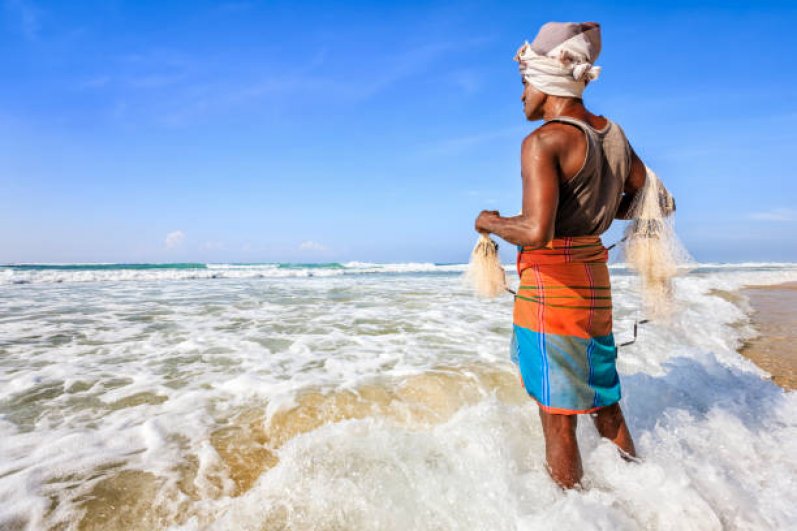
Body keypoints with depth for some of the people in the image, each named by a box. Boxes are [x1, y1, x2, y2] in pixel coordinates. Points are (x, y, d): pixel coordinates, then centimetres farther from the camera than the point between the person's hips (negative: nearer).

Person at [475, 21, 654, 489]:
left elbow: (536, 231, -28)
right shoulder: (613, 133, 9)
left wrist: (490, 222, -10)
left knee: (558, 418, 4)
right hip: (596, 280, 8)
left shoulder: (543, 141, -16)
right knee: (606, 403, 22)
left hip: (550, 286, -8)